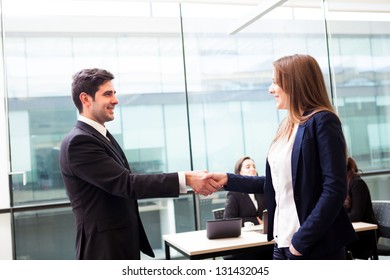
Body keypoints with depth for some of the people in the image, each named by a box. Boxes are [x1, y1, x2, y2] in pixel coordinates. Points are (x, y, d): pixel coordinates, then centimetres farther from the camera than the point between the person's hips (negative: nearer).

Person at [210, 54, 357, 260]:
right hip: (283, 242, 8)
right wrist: (228, 180, 11)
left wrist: (302, 240, -18)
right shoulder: (286, 127, 12)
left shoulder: (322, 121, -12)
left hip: (317, 247, -7)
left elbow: (335, 190, -18)